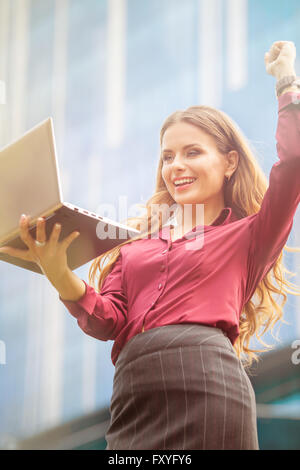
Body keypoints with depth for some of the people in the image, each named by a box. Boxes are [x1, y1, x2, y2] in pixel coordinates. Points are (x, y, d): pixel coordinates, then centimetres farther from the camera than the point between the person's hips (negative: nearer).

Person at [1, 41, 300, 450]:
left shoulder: (245, 234, 13)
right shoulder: (140, 237, 23)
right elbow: (108, 322, 11)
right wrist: (60, 276, -7)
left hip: (203, 383, -4)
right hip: (132, 396, 4)